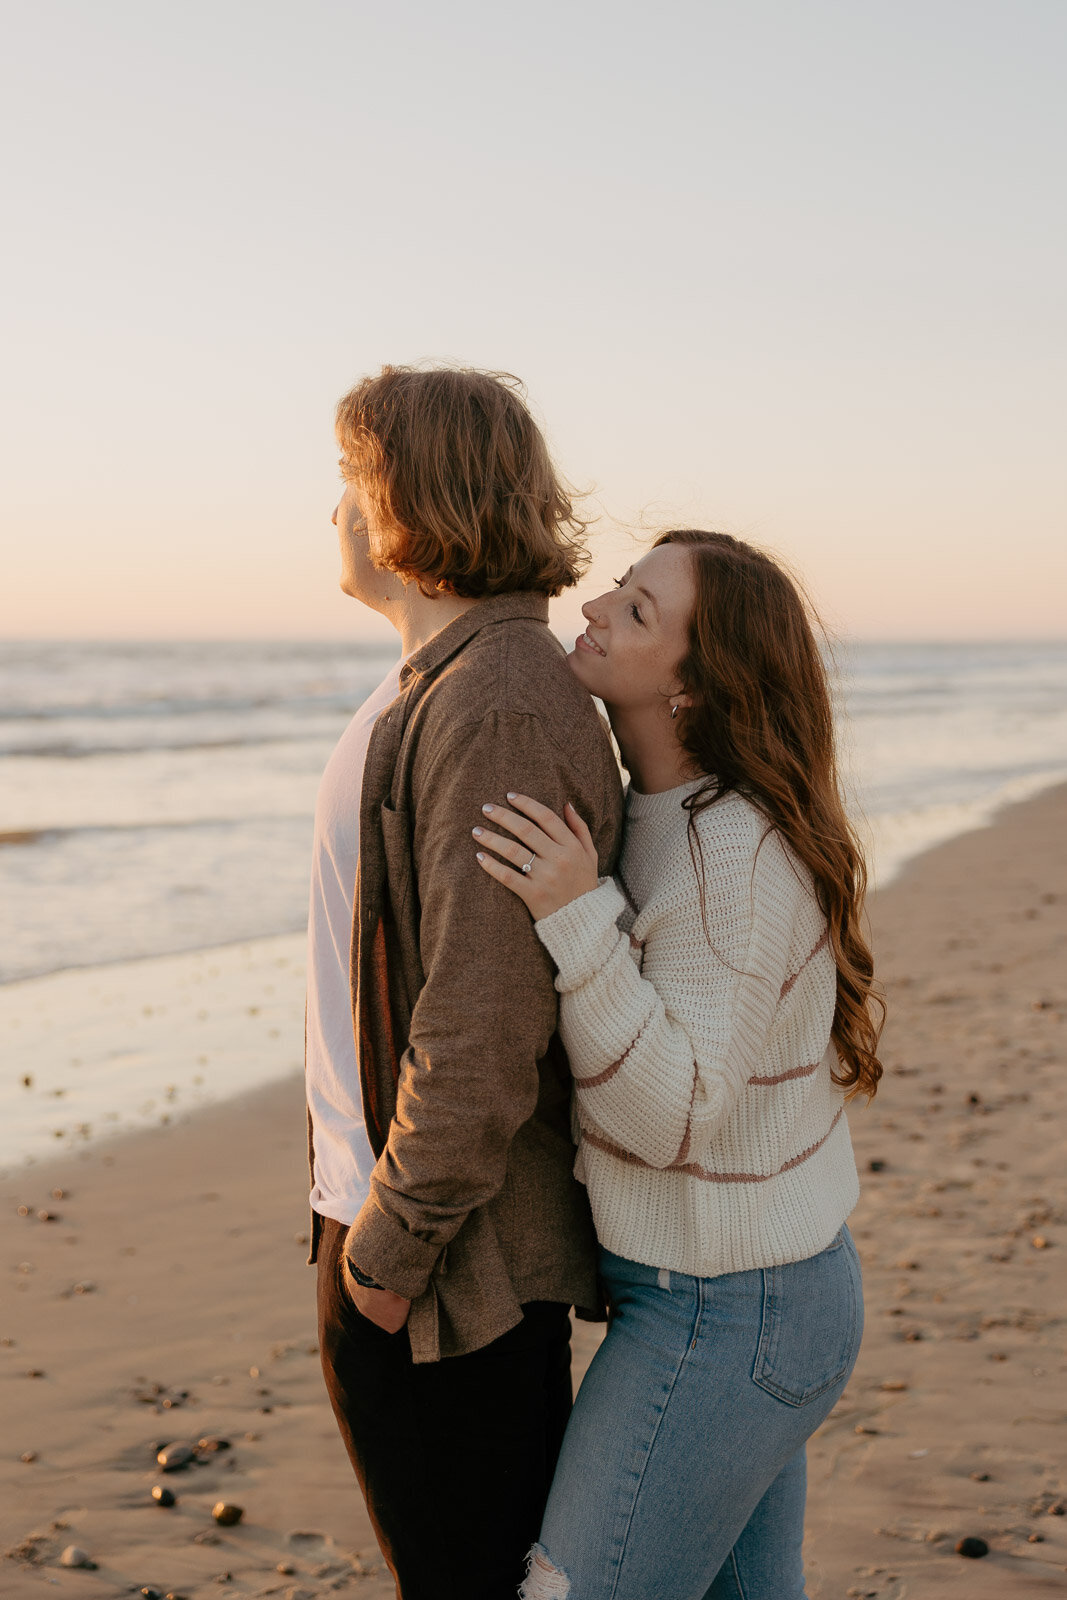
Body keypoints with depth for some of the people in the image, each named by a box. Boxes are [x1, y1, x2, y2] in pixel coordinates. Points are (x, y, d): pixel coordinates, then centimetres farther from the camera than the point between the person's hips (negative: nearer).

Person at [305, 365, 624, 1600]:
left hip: (443, 1249, -10)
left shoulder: (497, 706, -22)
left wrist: (391, 1248, -18)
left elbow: (487, 1019, -26)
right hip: (388, 1196, 10)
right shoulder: (436, 687, 11)